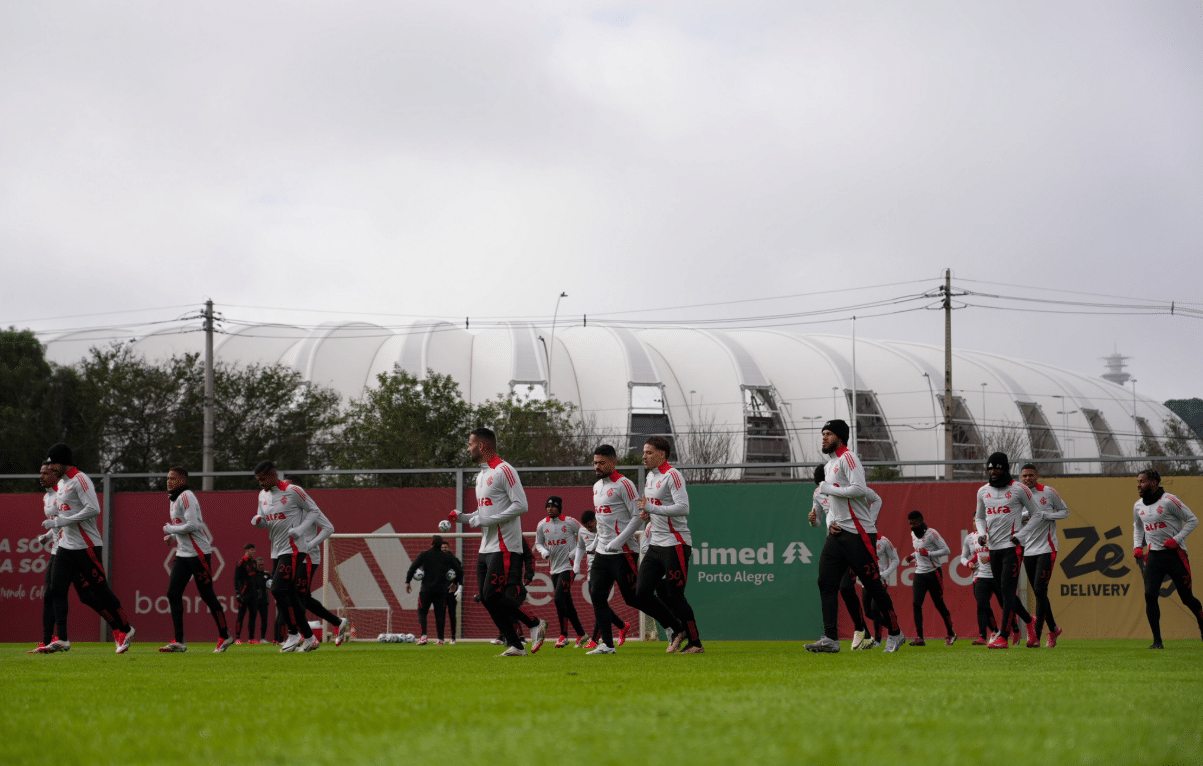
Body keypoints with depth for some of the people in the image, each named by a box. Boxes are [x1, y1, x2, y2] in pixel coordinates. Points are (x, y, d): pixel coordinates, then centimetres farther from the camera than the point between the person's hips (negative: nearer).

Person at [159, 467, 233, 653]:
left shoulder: (186, 496, -14)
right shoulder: (174, 499, 16)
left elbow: (192, 525, -23)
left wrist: (169, 529, -12)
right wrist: (172, 537, 10)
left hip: (199, 553, -10)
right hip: (183, 553, 10)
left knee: (207, 595, -3)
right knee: (173, 594, 0)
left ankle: (225, 636, 9)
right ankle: (179, 642, 0)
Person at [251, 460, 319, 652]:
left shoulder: (293, 491, -9)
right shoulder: (263, 496, 12)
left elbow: (313, 510, -2)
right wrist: (257, 521, -4)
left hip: (293, 549, -8)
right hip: (277, 551, 8)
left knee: (278, 589, -17)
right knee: (290, 595, 8)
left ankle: (294, 634, -8)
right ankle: (309, 638, 14)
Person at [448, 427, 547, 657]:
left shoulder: (503, 470, -11)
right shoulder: (481, 476, 19)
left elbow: (521, 505, -18)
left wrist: (486, 520, -20)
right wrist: (462, 518, 9)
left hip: (505, 548, -10)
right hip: (486, 549, 10)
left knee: (493, 595, -15)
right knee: (486, 598, 3)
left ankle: (535, 624, -1)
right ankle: (515, 645, 6)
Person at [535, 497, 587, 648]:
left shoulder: (570, 522, -7)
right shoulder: (542, 525, 6)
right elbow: (538, 543, 17)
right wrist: (543, 551, -5)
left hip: (569, 566, -6)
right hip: (554, 568, 6)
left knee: (559, 598, -18)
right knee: (567, 603, 8)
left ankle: (563, 635, -11)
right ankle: (581, 634, 19)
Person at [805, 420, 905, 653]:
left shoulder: (848, 458, -9)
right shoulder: (828, 466, 21)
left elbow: (859, 489, -23)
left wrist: (827, 488, -14)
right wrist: (830, 523, 9)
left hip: (859, 533, -9)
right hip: (838, 534, 9)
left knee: (873, 585, -4)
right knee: (826, 583, -3)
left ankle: (894, 633, 10)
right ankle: (830, 639, -7)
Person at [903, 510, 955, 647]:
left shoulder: (931, 533, -13)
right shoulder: (913, 534, 11)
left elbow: (946, 550, -15)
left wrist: (928, 553, -23)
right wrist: (912, 557, 6)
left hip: (933, 572, -7)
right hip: (919, 573, 7)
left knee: (939, 604, 1)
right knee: (916, 603, -8)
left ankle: (951, 634, 18)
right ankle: (919, 638, -12)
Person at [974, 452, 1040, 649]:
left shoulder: (1018, 489, -6)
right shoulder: (983, 491, 10)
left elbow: (1037, 514, 0)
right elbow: (980, 517, 23)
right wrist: (982, 533, 4)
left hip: (1012, 546, -6)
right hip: (993, 548, 6)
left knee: (1007, 590, -14)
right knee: (1003, 592, 10)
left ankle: (1003, 638, -17)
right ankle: (1029, 621, 33)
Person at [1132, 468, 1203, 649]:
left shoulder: (1168, 501, -12)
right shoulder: (1138, 506, 8)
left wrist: (1177, 539, -17)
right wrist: (1138, 547, 9)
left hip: (1175, 553, -5)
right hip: (1154, 556, 5)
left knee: (1186, 597, 3)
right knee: (1150, 595, -12)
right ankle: (1157, 641, -6)